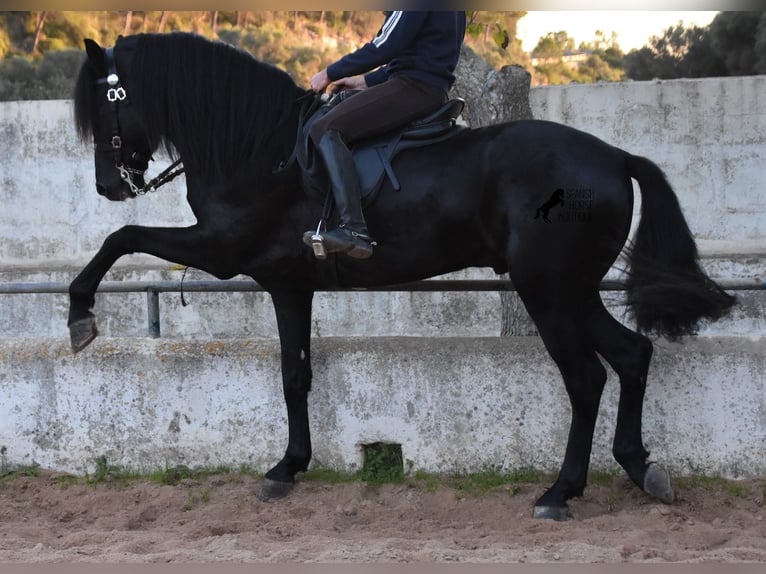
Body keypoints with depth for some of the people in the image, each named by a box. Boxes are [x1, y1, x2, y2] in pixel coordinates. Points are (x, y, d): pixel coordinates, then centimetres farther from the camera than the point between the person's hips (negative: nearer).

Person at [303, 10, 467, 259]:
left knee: (325, 130, -17)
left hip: (413, 88, -11)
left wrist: (330, 73, -6)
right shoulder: (454, 12, 19)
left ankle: (354, 229, -30)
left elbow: (386, 46, -16)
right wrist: (365, 81, 22)